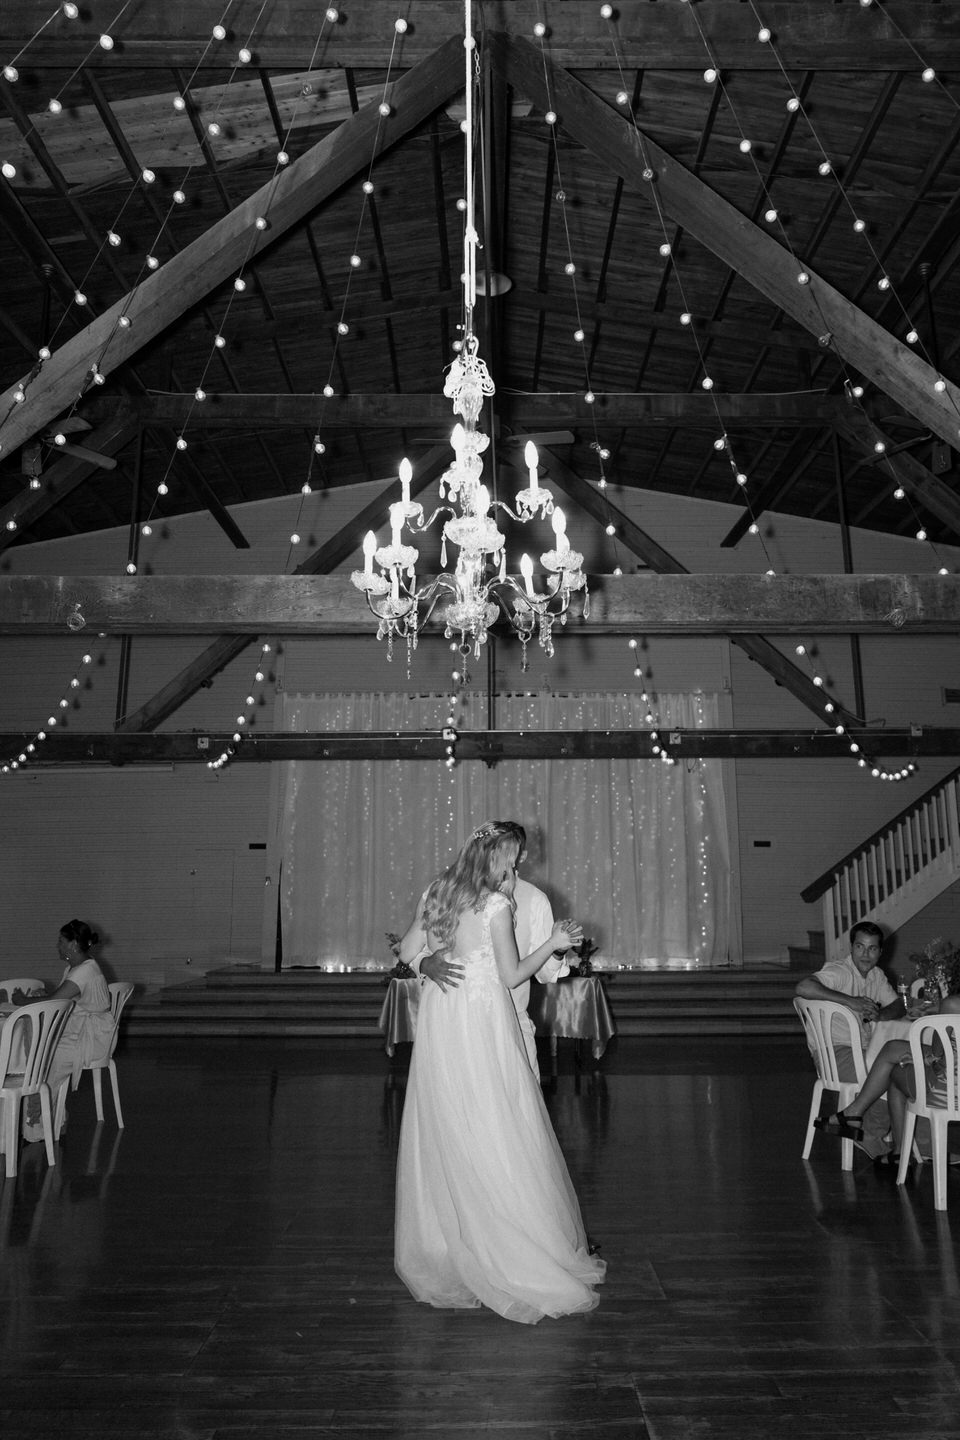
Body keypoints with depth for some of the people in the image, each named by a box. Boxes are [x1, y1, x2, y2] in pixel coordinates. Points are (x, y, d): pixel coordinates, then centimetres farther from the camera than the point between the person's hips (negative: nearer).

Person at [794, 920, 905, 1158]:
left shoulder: (876, 974, 13)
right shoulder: (838, 971, -15)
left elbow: (898, 1006, 11)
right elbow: (803, 988, -33)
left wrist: (879, 1014, -12)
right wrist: (850, 1001, -32)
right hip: (835, 1052, -8)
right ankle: (872, 1138, -3)